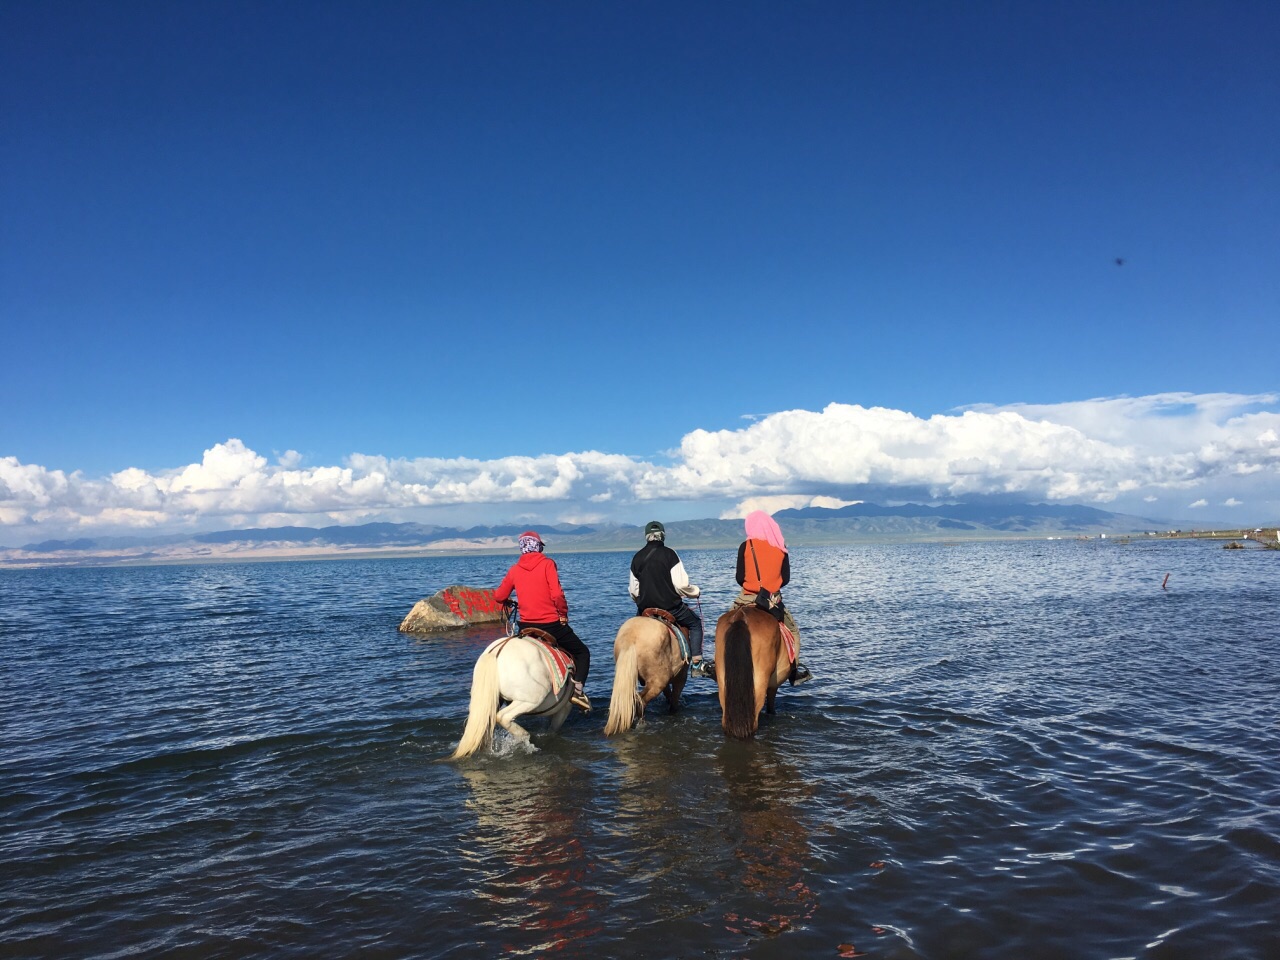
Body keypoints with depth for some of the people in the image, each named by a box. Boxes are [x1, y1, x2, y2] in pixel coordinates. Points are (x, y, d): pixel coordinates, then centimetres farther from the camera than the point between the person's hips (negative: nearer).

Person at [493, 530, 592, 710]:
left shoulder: (515, 569, 5)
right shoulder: (547, 563, -7)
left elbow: (499, 596, 10)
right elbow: (557, 594, -17)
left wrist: (509, 601, 32)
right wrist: (564, 613, -1)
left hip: (526, 626, 4)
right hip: (552, 624, -4)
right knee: (582, 652, 13)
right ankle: (578, 688, -5)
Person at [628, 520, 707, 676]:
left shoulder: (637, 557, 4)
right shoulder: (669, 554, -8)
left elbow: (633, 589, 10)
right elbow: (681, 585, -13)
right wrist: (695, 592, 7)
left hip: (645, 609, 4)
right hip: (670, 606, -4)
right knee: (695, 623, 16)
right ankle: (696, 664, 6)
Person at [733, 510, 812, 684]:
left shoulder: (746, 546, -7)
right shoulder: (781, 548, 0)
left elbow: (740, 578, -4)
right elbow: (786, 579, 4)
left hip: (748, 598, -1)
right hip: (774, 600, 2)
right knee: (792, 631, 22)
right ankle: (796, 667, 18)